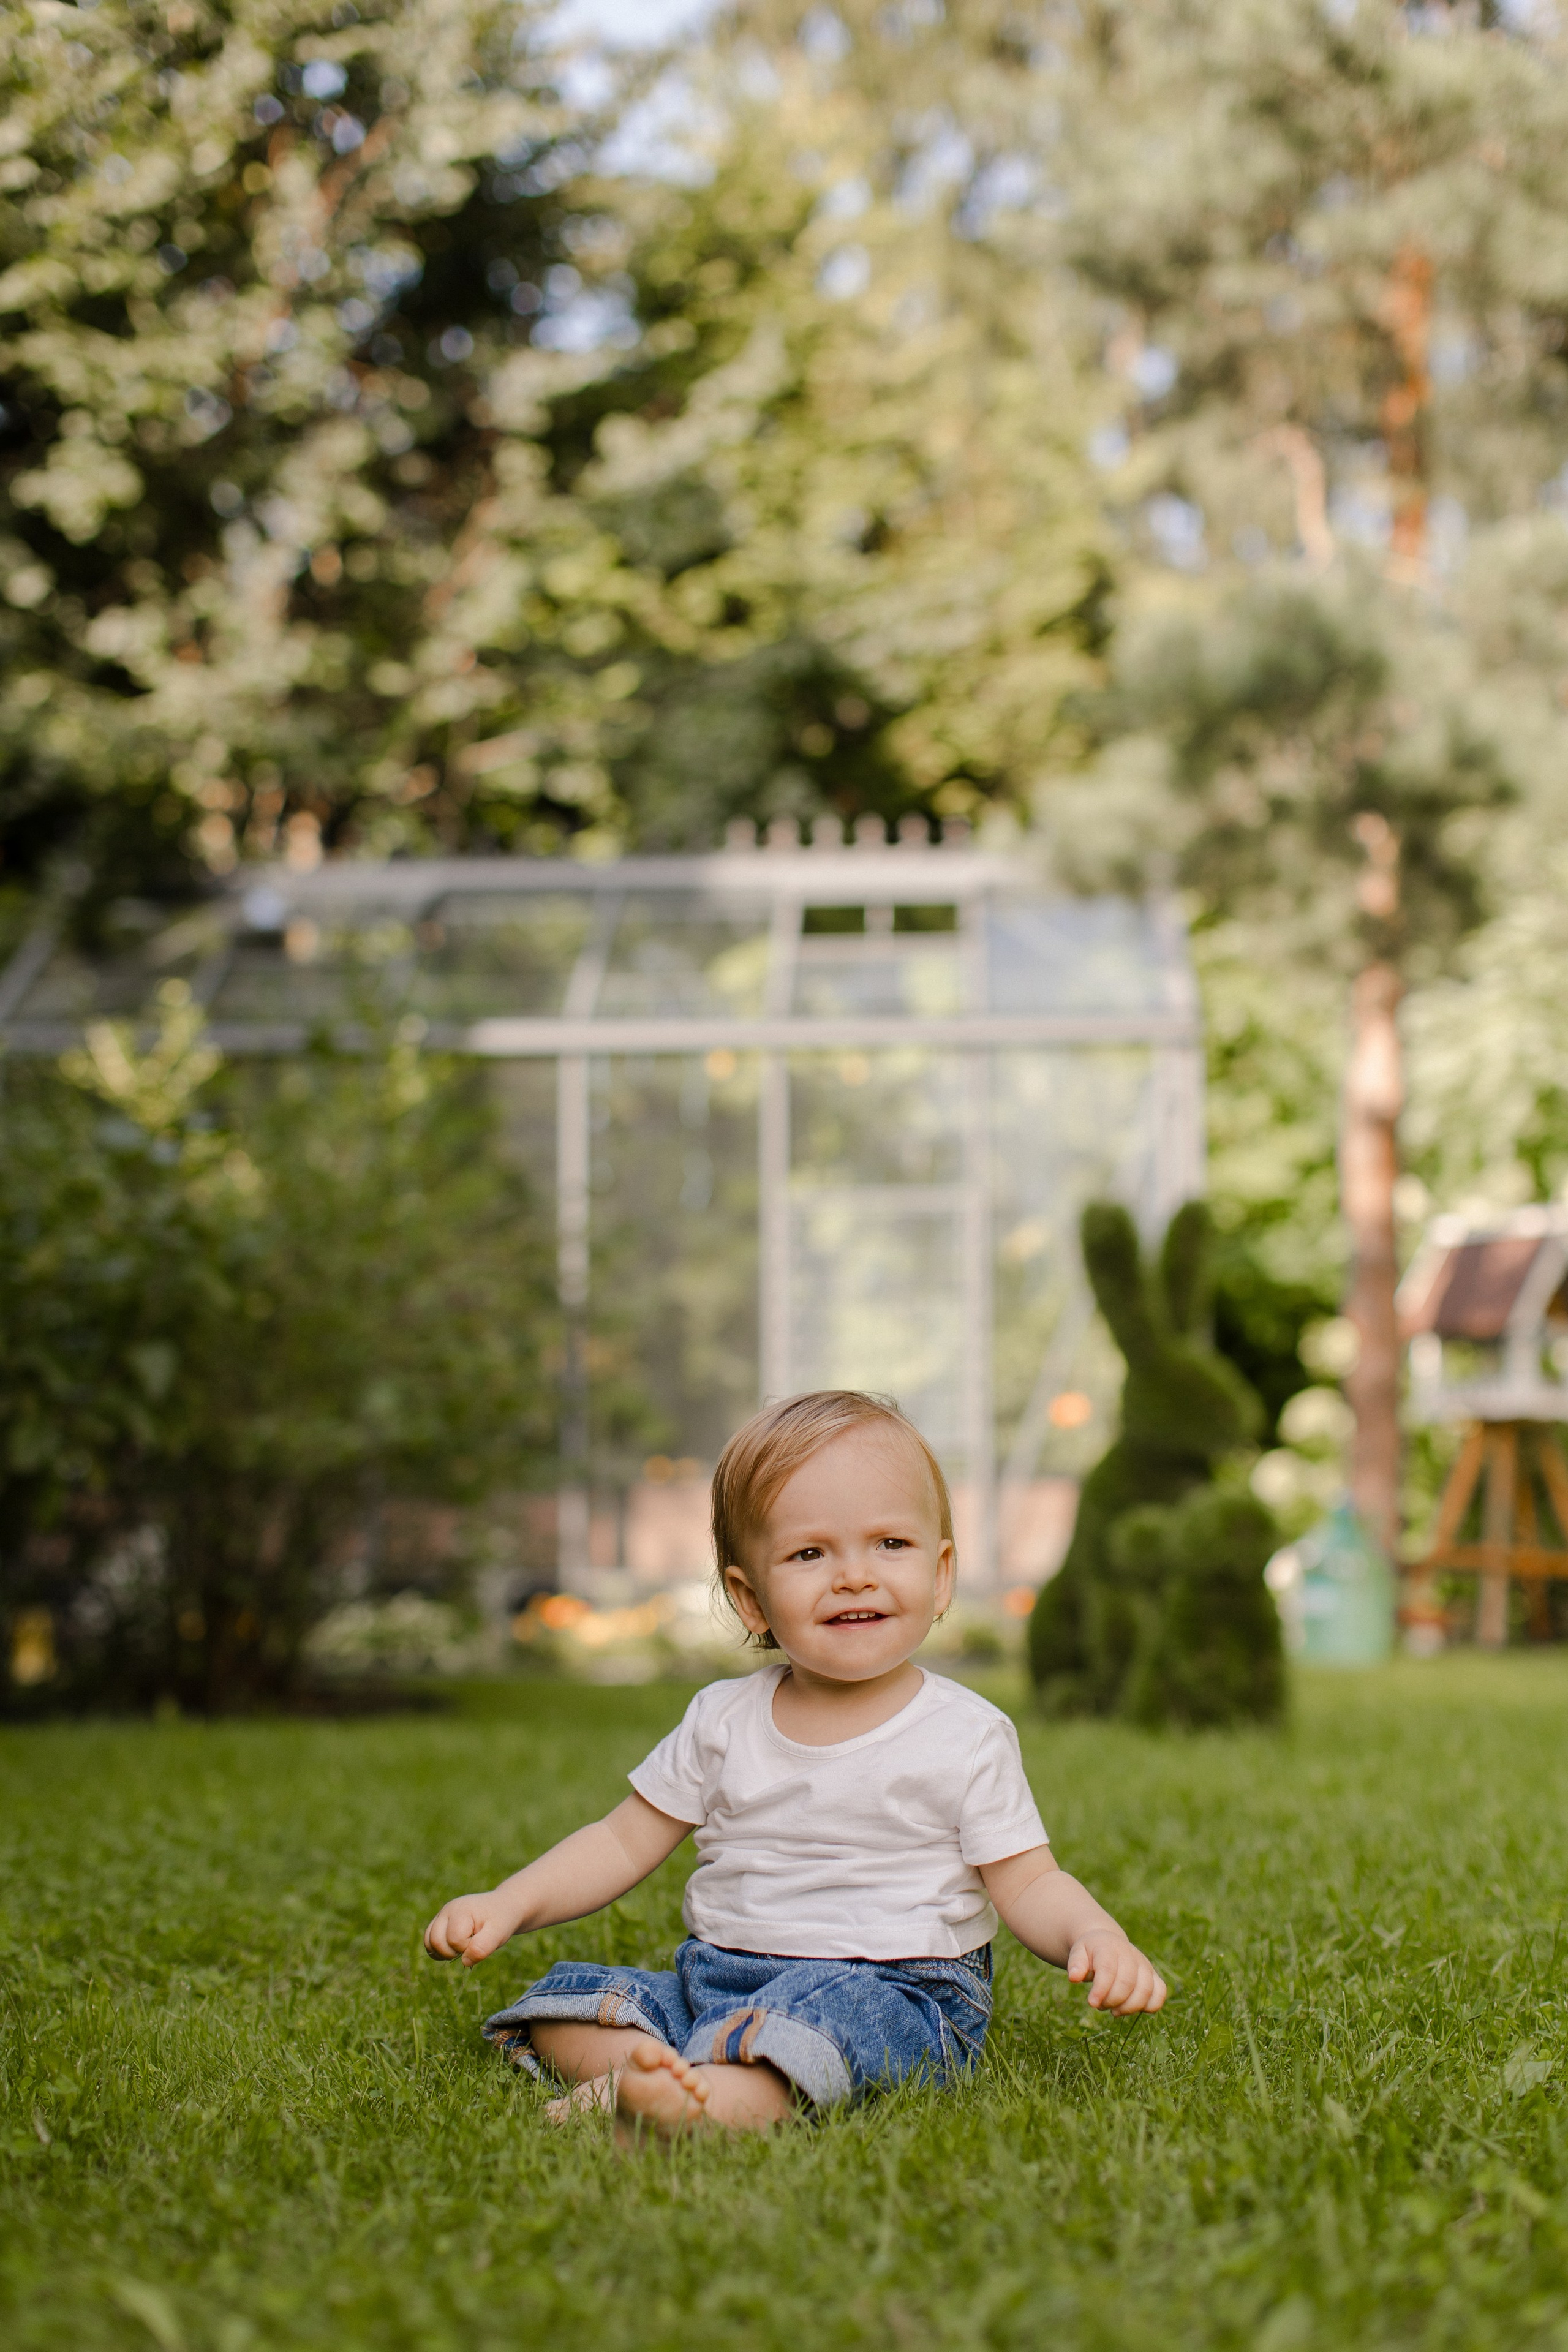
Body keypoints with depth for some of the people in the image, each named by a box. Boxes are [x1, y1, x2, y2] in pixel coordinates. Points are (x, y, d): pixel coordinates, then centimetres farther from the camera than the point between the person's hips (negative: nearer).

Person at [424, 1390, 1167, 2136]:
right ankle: (635, 2074, -39)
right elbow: (623, 1843, 12)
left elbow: (1027, 1884, 0)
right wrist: (507, 1905, -2)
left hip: (895, 1994, -5)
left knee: (829, 2011, -38)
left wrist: (1093, 1935, -23)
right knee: (561, 2003, -13)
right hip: (716, 1981, 5)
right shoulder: (722, 1722, 7)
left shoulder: (967, 1737, -2)